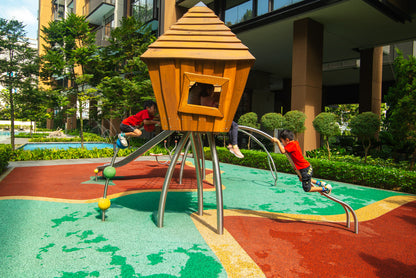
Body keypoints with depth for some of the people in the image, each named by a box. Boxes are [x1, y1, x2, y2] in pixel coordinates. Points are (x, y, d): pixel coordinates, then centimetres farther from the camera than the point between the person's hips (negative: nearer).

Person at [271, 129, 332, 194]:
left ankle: (326, 188, 12)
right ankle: (319, 183, 36)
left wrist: (277, 141, -27)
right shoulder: (295, 142, 7)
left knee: (307, 189, 4)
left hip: (305, 169, -10)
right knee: (301, 179, 37)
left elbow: (283, 151, -34)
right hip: (307, 167, 10)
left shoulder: (292, 144, -21)